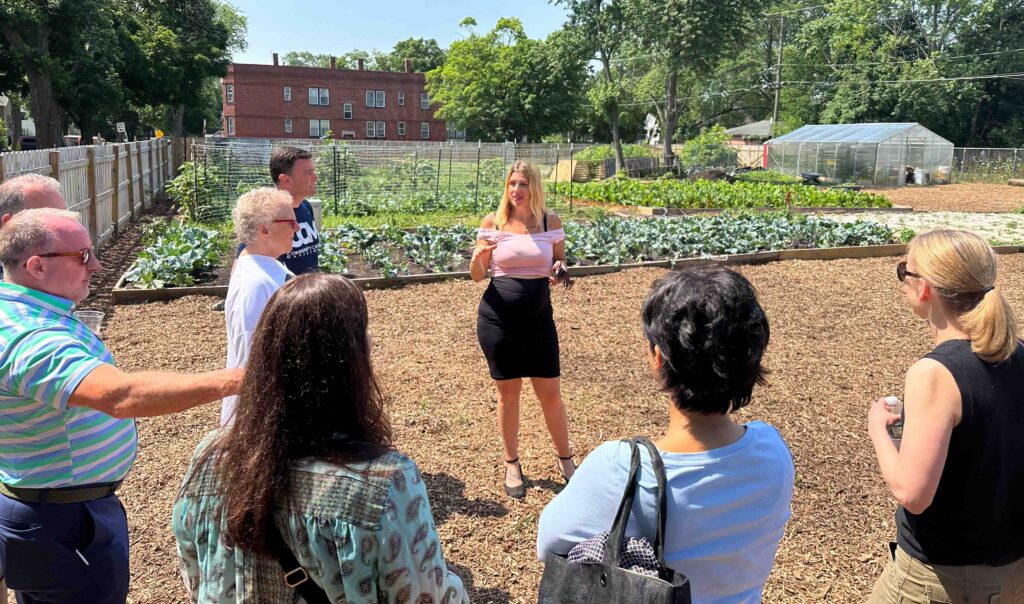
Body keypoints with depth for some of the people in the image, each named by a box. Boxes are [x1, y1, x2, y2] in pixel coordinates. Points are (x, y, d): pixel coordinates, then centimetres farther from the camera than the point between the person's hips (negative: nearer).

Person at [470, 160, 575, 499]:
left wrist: (559, 271, -11)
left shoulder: (551, 222, 1)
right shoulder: (493, 222, -2)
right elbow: (477, 276, 1)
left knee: (550, 393, 6)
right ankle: (512, 465, 28)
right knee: (508, 392, 10)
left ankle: (565, 459, 28)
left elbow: (560, 263, 12)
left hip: (539, 319, 1)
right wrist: (478, 257, -21)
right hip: (498, 319, -1)